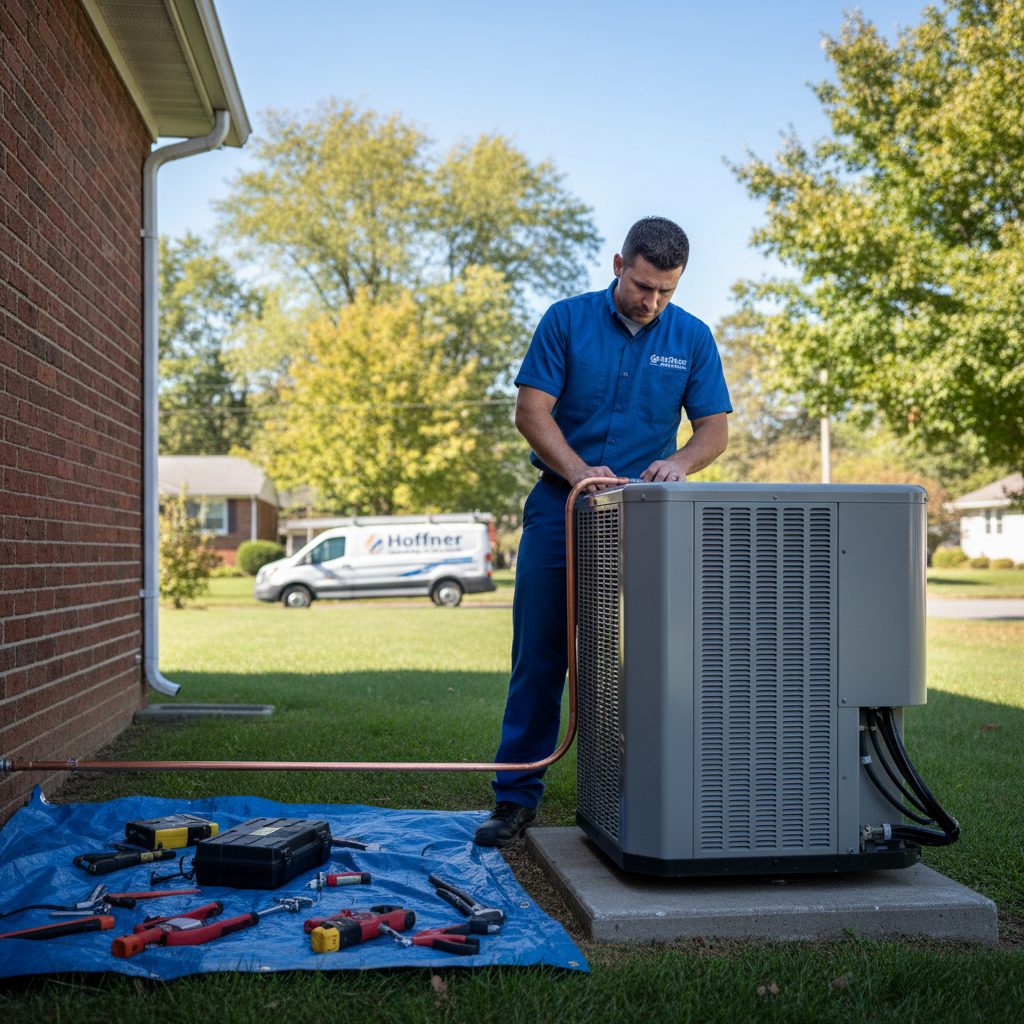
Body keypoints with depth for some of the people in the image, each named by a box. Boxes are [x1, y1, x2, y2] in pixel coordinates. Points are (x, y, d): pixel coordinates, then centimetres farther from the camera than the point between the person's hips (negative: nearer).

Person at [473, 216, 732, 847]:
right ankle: (517, 799, 7)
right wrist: (578, 471, -21)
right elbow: (532, 410, -6)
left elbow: (715, 428, 3)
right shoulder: (567, 320, -1)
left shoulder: (692, 338, 4)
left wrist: (679, 463, -19)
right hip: (560, 510, -1)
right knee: (538, 657, 0)